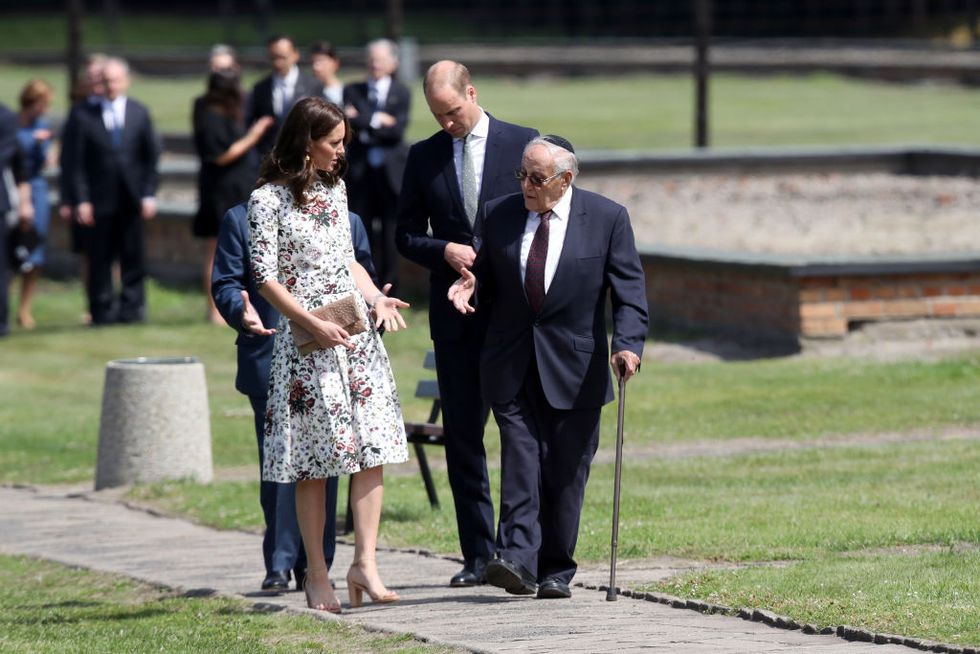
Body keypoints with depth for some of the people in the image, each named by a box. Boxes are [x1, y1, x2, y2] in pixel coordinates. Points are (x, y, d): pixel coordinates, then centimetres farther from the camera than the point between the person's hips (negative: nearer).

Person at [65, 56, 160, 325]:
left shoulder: (139, 113, 8)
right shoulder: (86, 116, 2)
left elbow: (151, 157, 8)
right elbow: (77, 163, 1)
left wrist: (149, 195, -1)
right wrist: (81, 200, -7)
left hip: (132, 200, 1)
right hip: (100, 200, -1)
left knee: (132, 256, 2)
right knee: (100, 259, 0)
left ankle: (132, 308, 7)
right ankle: (102, 311, 7)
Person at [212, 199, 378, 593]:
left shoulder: (347, 223, 14)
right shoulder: (241, 220, 8)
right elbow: (224, 283, 3)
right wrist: (241, 312, -18)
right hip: (270, 365, -2)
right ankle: (279, 565, 4)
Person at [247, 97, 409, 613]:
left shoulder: (334, 189, 13)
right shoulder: (268, 200, -7)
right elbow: (265, 278, -9)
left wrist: (376, 298, 4)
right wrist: (315, 325, -15)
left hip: (356, 330, 6)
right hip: (305, 337, -6)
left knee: (372, 447, -4)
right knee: (314, 460, -2)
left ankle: (364, 563, -3)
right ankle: (316, 574, 4)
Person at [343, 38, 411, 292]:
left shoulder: (401, 93, 6)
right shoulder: (352, 91, 9)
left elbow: (397, 129, -7)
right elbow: (350, 123, -7)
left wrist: (364, 122, -8)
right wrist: (377, 121, -11)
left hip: (391, 172, -1)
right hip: (360, 170, 1)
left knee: (390, 233, 2)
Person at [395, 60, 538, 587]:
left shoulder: (523, 144, 1)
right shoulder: (424, 157, 9)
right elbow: (406, 235, 10)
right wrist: (444, 251, -10)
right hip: (455, 314, 3)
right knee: (462, 432, 4)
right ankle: (478, 553, 9)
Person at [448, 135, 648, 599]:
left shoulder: (607, 218, -1)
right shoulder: (499, 214, 7)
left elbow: (629, 288, -3)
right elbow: (488, 277, 18)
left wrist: (628, 344, -18)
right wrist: (470, 284, -5)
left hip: (573, 368, -1)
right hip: (511, 367, 1)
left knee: (565, 472, 3)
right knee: (519, 458, -12)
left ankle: (555, 572, 10)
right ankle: (516, 561, -21)